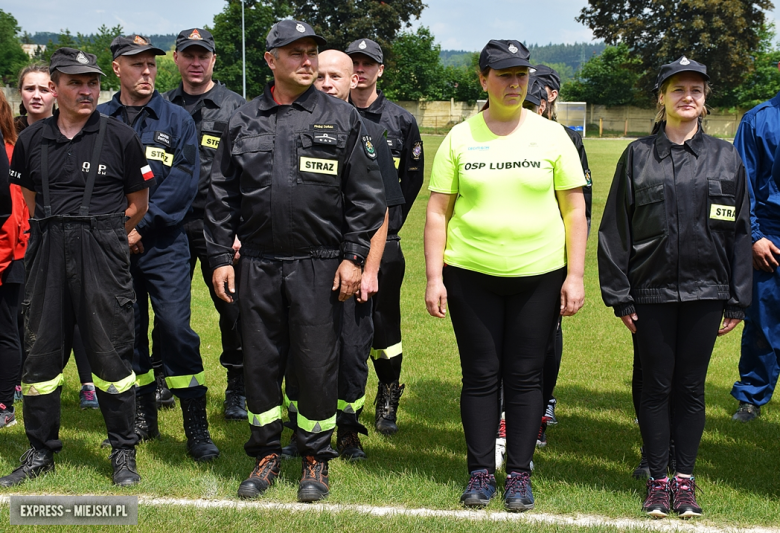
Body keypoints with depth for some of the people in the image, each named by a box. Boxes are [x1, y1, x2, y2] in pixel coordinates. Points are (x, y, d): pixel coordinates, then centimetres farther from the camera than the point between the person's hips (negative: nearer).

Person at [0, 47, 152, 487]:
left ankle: (124, 453, 13)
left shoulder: (121, 138, 0)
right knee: (41, 352, 7)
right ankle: (41, 452, 21)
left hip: (104, 256, -3)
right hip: (47, 257, 3)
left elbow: (138, 205, 7)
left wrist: (102, 237, 8)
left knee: (111, 353, 0)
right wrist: (58, 235, 13)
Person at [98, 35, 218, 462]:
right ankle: (142, 418, 23)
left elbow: (183, 181, -6)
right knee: (127, 330, 9)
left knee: (176, 327, -8)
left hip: (164, 246, -2)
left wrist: (141, 226, -12)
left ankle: (196, 428, -1)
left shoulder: (176, 120, 3)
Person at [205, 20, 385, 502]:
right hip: (257, 265, 2)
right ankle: (266, 454, 25)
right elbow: (222, 196, 11)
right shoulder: (244, 122, 9)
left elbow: (366, 195, 0)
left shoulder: (342, 119, 2)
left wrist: (354, 256, -6)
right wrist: (221, 257, 5)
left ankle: (316, 459, 19)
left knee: (317, 363, 3)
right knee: (261, 362, 9)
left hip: (320, 265, -2)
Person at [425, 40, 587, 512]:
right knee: (480, 375, 5)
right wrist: (434, 277, -3)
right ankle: (481, 472, 17)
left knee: (525, 376, 4)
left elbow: (575, 209, 4)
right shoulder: (460, 138, 4)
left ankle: (520, 474, 15)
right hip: (471, 275, 0)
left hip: (539, 275, 0)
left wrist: (575, 276, -2)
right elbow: (438, 211, 4)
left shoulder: (551, 135, 3)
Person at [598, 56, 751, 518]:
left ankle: (686, 480, 18)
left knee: (691, 388, 7)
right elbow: (615, 229, 2)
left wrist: (738, 302, 4)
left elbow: (739, 232, 7)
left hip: (705, 291, 1)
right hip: (651, 292, -1)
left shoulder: (725, 157, 6)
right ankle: (658, 480, 17)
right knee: (656, 387, 6)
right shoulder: (639, 155, 3)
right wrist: (619, 296, -3)